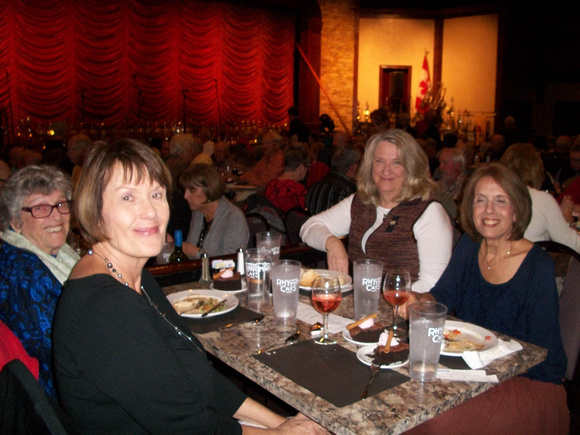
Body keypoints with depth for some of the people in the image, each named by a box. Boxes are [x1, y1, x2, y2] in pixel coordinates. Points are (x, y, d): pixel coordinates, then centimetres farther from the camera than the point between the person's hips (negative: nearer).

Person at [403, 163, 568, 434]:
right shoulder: (468, 245, 4)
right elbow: (442, 295, 2)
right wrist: (419, 301, -20)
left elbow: (542, 354, -13)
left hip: (528, 382, -5)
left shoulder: (538, 266, -14)